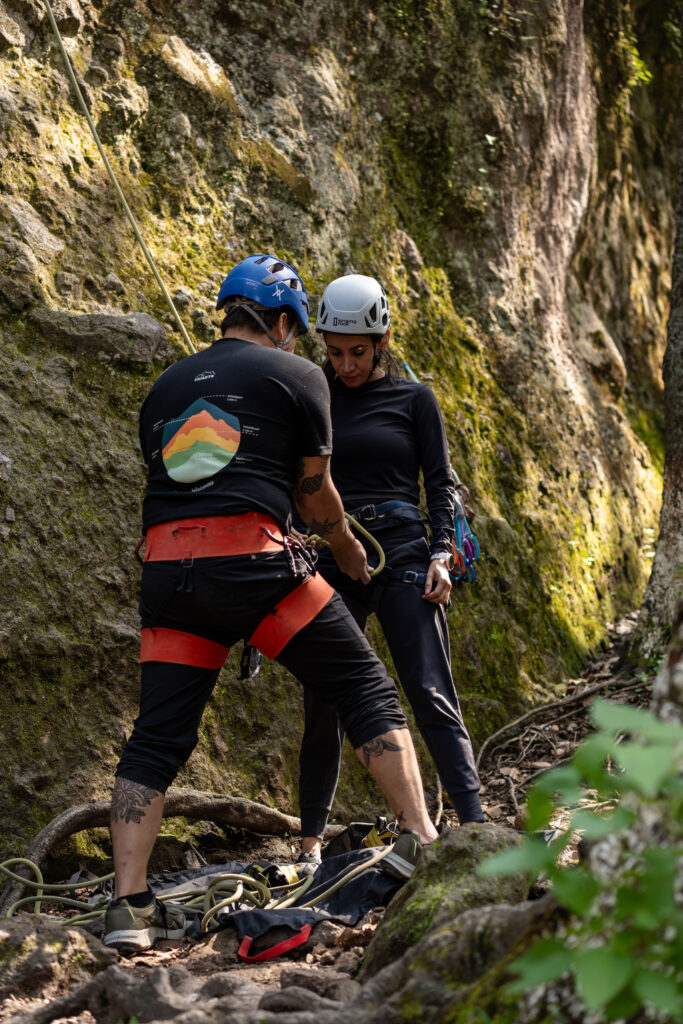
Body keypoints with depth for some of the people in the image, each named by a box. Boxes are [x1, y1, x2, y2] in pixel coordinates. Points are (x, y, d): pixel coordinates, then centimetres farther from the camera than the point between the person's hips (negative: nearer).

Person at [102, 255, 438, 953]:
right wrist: (349, 553, 33)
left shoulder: (166, 385, 25)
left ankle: (129, 905, 3)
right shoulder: (297, 375, 10)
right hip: (250, 560, -5)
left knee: (156, 738, 8)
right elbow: (316, 496, 13)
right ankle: (421, 838, 1)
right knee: (366, 689, 7)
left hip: (167, 571, 5)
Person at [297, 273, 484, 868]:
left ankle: (473, 824, -13)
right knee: (323, 704, 2)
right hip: (331, 562, 2)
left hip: (401, 555, -2)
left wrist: (441, 555, -8)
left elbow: (440, 482, 5)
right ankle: (312, 839, 13)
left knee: (430, 693, -12)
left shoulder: (413, 399, 7)